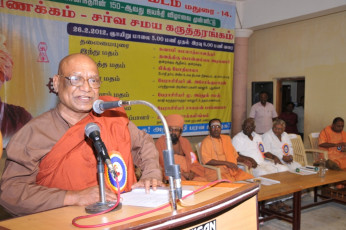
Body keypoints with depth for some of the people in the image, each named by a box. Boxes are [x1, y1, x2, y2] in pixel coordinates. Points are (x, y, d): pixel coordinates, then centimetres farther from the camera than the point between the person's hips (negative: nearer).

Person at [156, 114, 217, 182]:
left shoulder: (185, 141, 17)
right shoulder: (160, 142, 3)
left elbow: (192, 161, 14)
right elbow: (163, 164, -5)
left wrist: (192, 172, -10)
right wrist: (182, 173, -16)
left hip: (188, 172, 6)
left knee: (213, 174, -14)